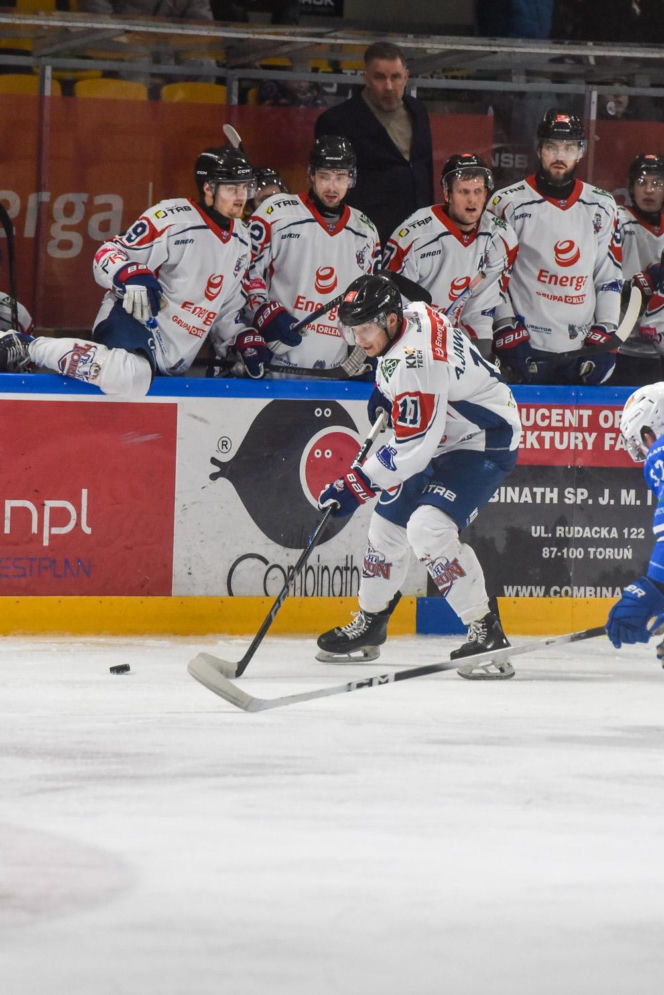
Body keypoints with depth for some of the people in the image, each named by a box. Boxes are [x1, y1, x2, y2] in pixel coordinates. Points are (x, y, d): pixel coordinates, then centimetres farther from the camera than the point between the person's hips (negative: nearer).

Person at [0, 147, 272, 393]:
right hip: (133, 320, -10)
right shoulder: (172, 218, -13)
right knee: (128, 376, -41)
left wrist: (247, 342, 12)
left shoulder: (240, 241, 14)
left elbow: (226, 309, 26)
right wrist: (132, 277, -33)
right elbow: (107, 256, -13)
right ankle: (30, 348, -23)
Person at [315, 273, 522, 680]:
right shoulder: (411, 315, -3)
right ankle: (370, 622, 36)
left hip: (485, 443, -11)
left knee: (428, 528, -28)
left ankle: (487, 632, -23)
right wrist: (385, 392, 13)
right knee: (388, 523, 15)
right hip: (445, 437, 11)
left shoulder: (416, 360, -32)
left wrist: (356, 485, -29)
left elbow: (412, 448, -31)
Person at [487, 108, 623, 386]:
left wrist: (605, 334, 4)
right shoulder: (508, 204, 0)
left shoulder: (603, 207, 11)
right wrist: (507, 327, -7)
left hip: (582, 350, 3)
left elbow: (610, 278, 14)